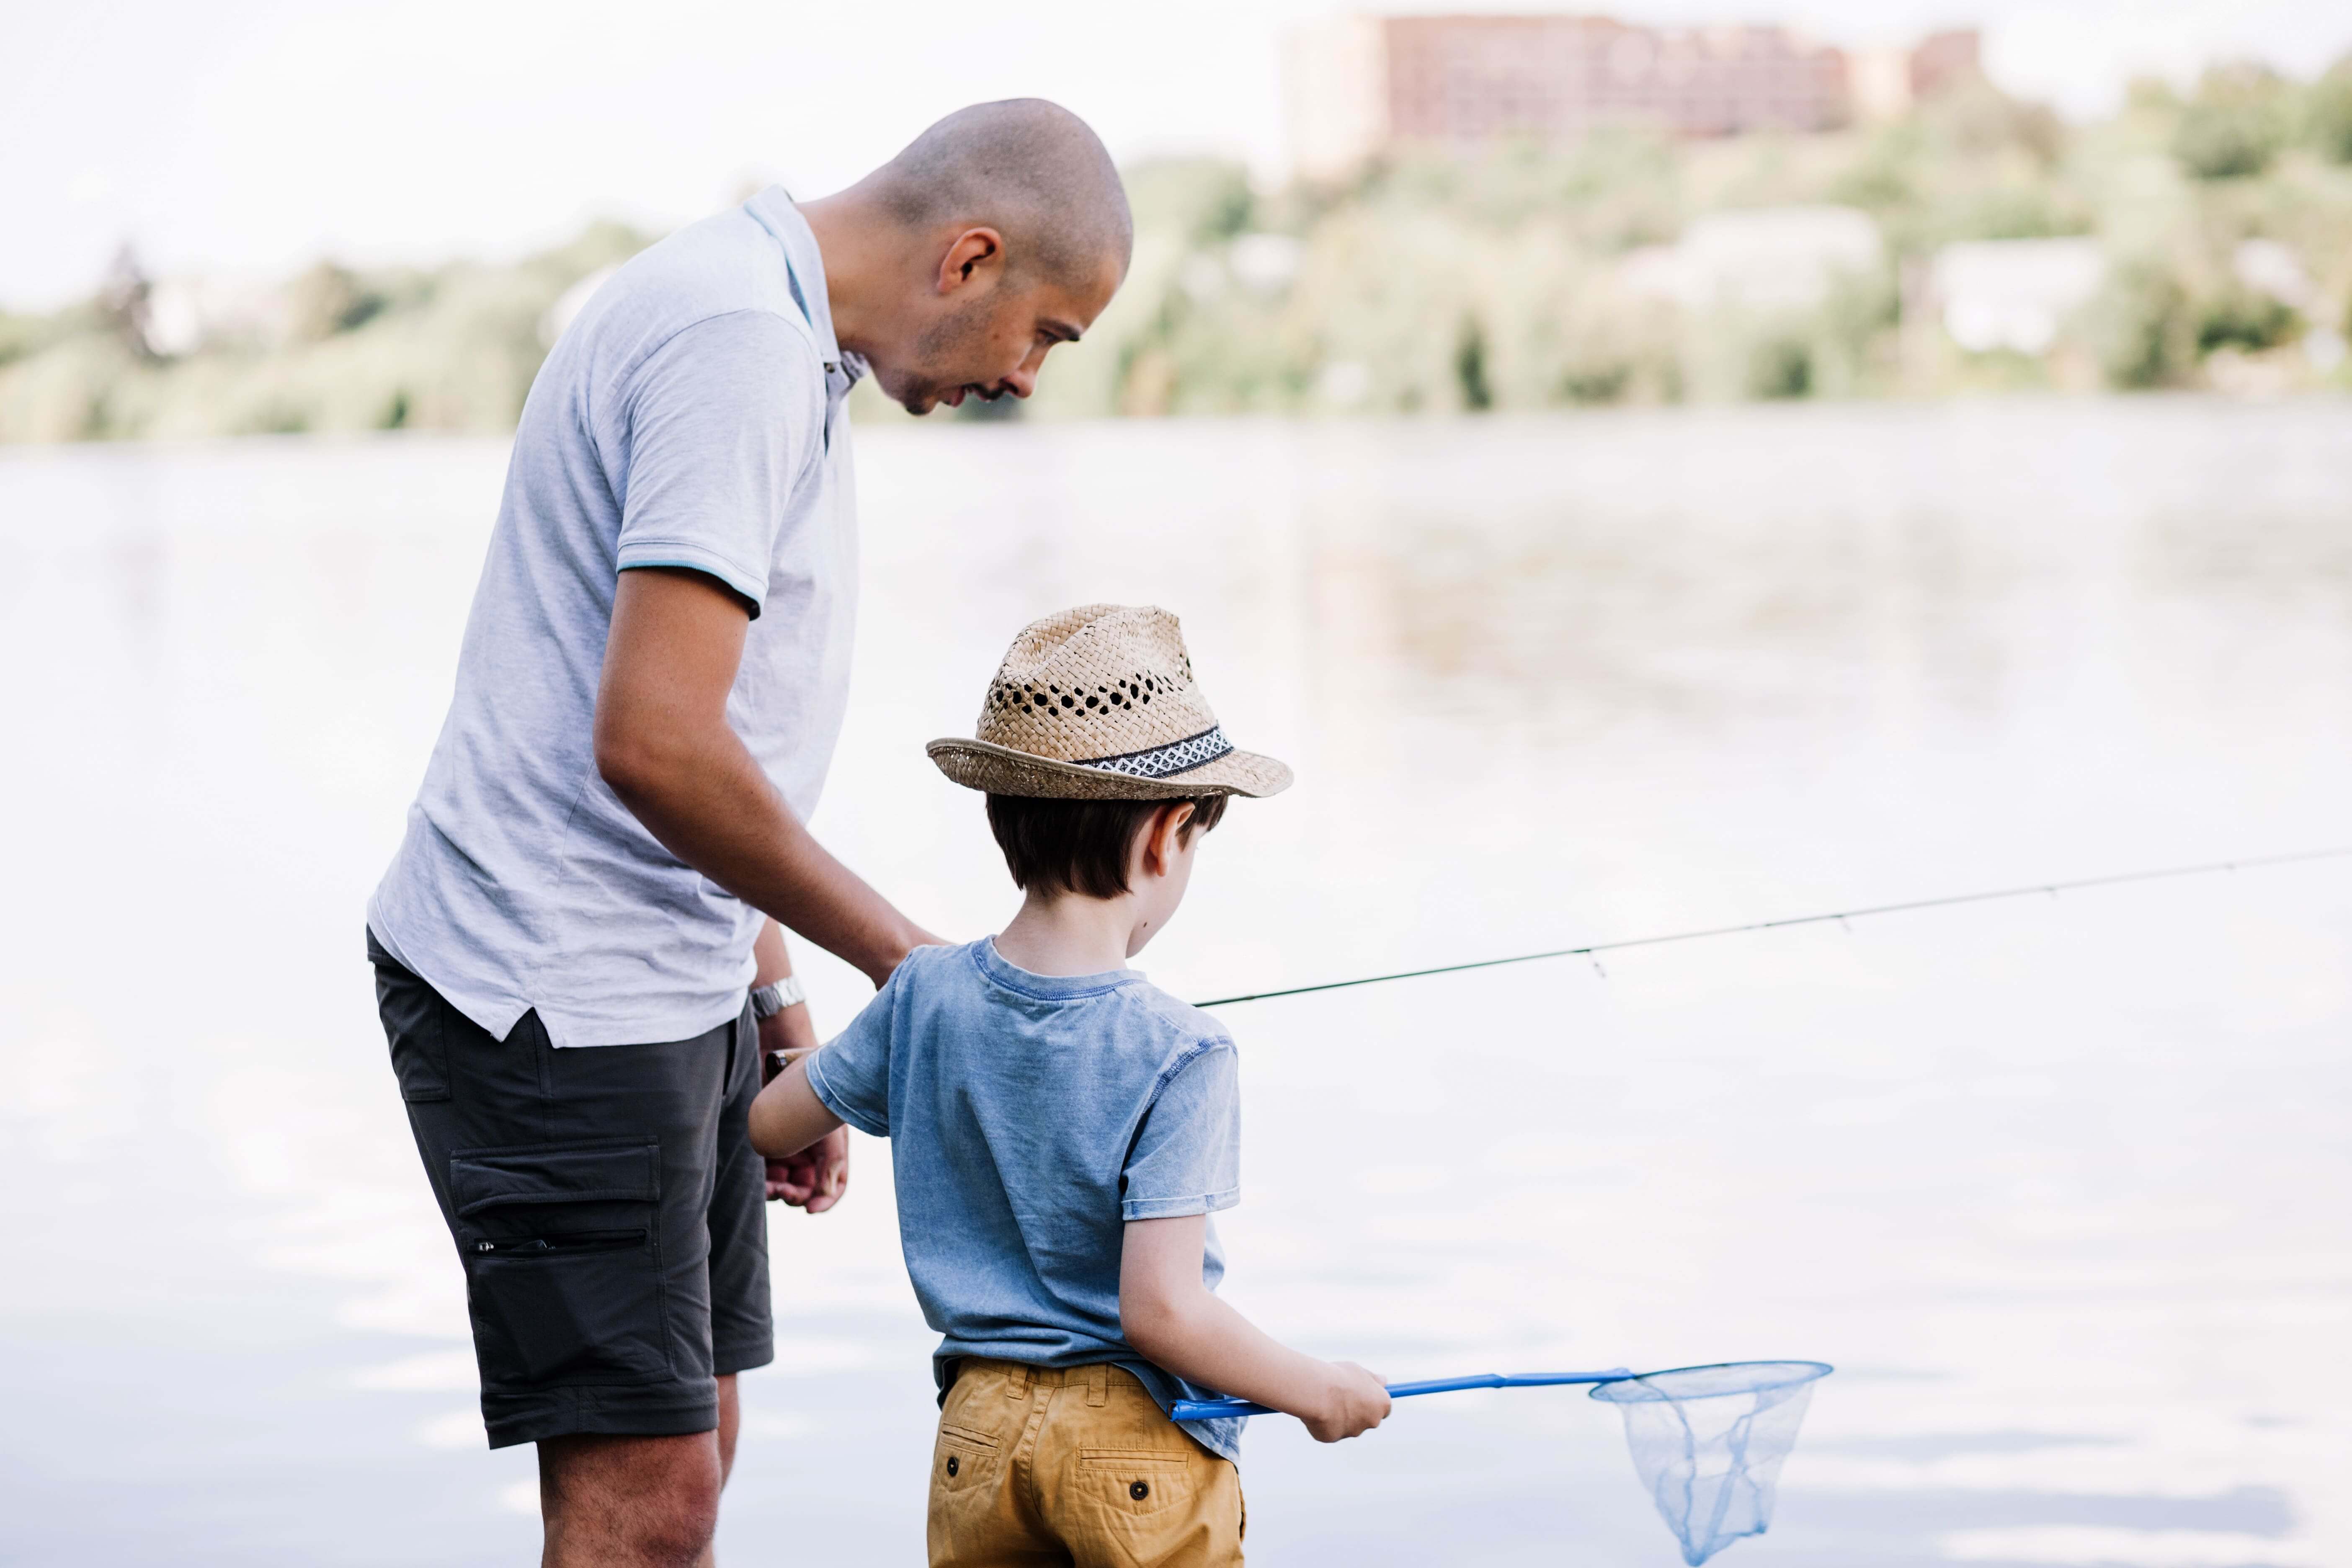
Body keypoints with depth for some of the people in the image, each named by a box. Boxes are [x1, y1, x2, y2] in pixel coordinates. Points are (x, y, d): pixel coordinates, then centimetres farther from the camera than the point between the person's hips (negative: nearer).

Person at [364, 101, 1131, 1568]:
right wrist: (903, 954, -16)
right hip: (556, 994, -11)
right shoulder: (739, 341, -19)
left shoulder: (788, 343, 15)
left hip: (675, 980, 11)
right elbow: (652, 743, -27)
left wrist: (778, 1001, 22)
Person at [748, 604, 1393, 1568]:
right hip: (1141, 1451, -5)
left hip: (978, 1434, 5)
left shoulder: (924, 996, 0)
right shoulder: (1176, 1054, -16)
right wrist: (1319, 1394, -5)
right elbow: (1160, 1310, -19)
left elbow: (761, 1129, 15)